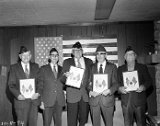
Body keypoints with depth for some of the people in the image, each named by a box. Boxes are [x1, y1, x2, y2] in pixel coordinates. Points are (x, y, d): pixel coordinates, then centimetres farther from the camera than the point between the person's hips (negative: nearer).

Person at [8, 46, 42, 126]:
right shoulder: (14, 68, 3)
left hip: (34, 99, 2)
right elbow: (11, 84, 0)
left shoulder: (35, 66, 10)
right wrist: (18, 95, -15)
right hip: (21, 100, -2)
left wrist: (38, 93, -10)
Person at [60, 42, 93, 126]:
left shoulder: (89, 62, 10)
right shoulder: (67, 62, 6)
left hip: (86, 94, 2)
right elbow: (62, 80, 3)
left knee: (83, 119, 13)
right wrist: (66, 76, -18)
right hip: (72, 95, -2)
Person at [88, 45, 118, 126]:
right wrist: (90, 91, -14)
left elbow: (116, 83, 0)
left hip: (107, 99, -1)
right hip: (94, 99, 1)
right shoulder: (91, 67, 7)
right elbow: (88, 82, 5)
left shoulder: (112, 67, 4)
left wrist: (109, 90, -18)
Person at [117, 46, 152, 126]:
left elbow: (148, 80, 6)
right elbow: (117, 82, 9)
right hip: (126, 101, 1)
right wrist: (120, 88, -12)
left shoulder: (142, 67, 7)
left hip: (139, 101, -1)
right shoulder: (120, 69, 11)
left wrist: (144, 87, -14)